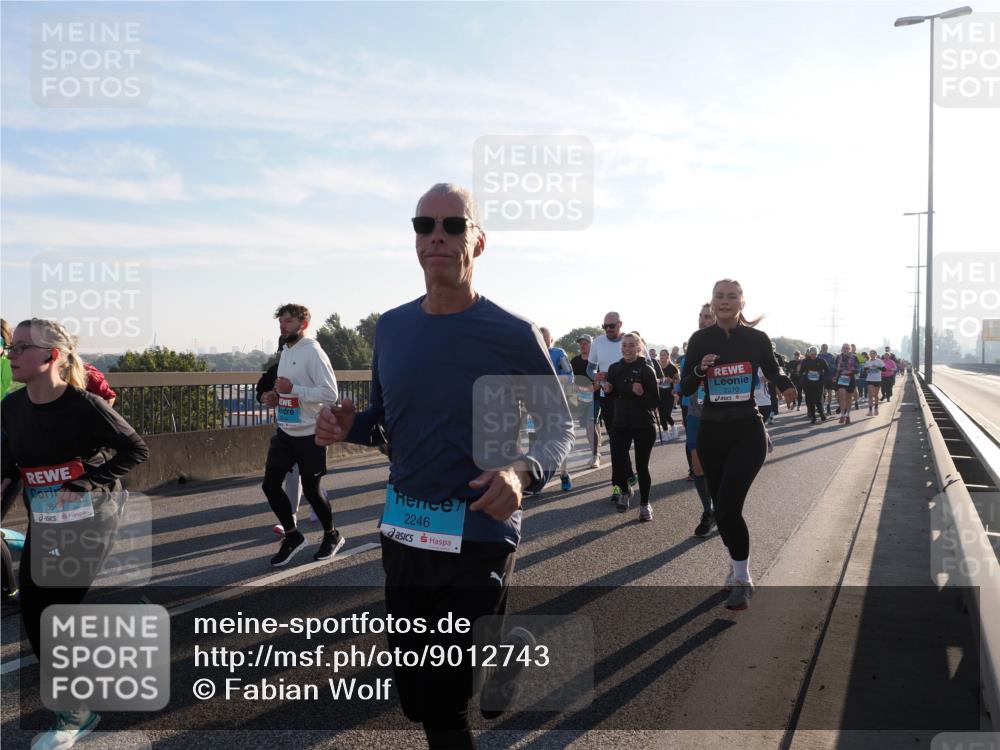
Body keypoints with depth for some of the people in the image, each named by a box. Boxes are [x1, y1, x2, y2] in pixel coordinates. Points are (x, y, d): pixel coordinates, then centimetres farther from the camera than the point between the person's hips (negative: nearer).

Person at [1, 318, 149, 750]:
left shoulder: (83, 405, -18)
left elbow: (135, 450, -14)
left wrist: (85, 484, -19)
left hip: (88, 524, -6)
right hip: (41, 526, 6)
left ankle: (78, 714, 17)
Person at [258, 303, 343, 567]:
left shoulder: (313, 352, -15)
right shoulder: (285, 352, 11)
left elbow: (330, 393, -22)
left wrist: (292, 389, -25)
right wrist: (275, 397, 3)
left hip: (309, 434, -8)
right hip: (285, 431, 8)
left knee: (311, 490, 4)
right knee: (270, 485, 5)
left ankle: (332, 535, 29)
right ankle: (292, 536, 24)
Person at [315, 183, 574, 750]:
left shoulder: (513, 335, -10)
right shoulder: (392, 327, 5)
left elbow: (560, 429, -4)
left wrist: (522, 473, -23)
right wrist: (348, 427, -5)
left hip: (479, 538, -5)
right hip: (402, 534, 5)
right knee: (416, 699, 18)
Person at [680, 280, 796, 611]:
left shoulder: (757, 339, -5)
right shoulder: (700, 340, -2)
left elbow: (773, 371, 12)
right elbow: (685, 388, 1)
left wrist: (786, 386, -9)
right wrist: (700, 370, -19)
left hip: (748, 432, -3)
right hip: (711, 433, 3)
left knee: (728, 505, -15)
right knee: (721, 506, 12)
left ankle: (741, 580, 2)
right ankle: (739, 569, 35)